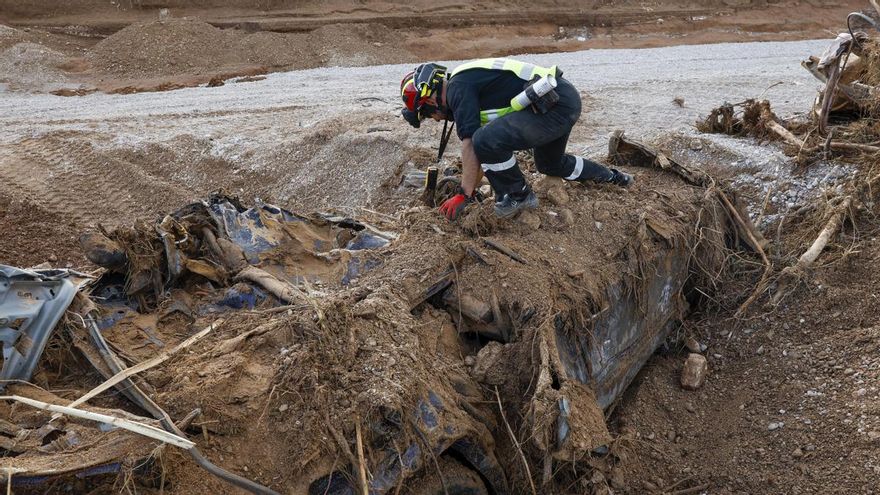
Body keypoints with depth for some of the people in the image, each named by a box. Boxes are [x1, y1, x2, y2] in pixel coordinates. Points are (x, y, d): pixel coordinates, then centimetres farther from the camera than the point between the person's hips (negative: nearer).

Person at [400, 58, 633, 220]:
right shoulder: (469, 83, 19)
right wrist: (471, 189, 27)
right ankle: (610, 177, 50)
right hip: (566, 98, 11)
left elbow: (470, 145, -17)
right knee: (550, 164, 33)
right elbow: (479, 152, 25)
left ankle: (518, 196, -2)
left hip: (556, 105, -11)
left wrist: (464, 195, -12)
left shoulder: (457, 88, -10)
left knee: (487, 140, -23)